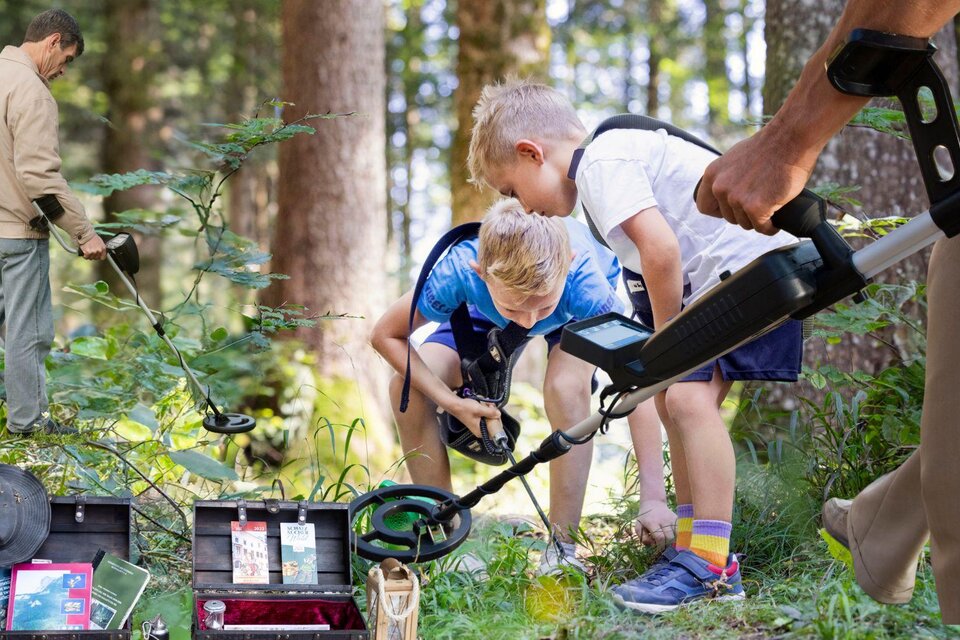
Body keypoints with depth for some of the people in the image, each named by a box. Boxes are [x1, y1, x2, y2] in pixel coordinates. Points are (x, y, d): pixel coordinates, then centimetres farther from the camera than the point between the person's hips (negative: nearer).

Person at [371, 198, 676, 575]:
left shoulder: (583, 280, -44)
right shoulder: (458, 273, -41)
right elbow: (385, 336, -24)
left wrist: (654, 497, -44)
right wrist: (452, 402, -34)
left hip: (577, 312, -2)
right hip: (485, 309, 2)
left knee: (566, 387, -34)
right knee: (408, 389, -19)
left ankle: (562, 551, -20)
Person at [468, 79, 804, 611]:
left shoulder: (600, 162, -13)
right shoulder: (617, 152, 19)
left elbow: (661, 249, -23)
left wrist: (665, 340, -11)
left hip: (750, 262, -11)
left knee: (689, 396, -18)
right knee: (674, 398, 13)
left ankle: (711, 565, -19)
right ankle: (693, 548, 18)